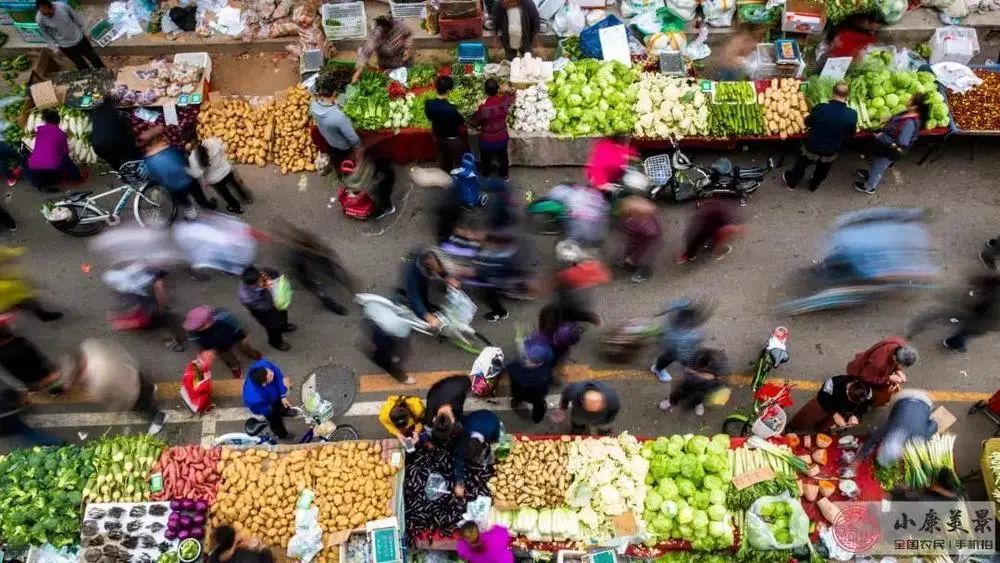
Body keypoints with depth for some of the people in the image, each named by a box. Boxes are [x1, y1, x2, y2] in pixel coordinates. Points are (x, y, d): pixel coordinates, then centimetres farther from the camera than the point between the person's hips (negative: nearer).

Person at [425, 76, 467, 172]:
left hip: (438, 138, 5)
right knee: (458, 164, 20)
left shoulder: (428, 104, -19)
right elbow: (462, 124, -20)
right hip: (453, 140, -5)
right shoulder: (451, 109, -36)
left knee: (443, 164, 28)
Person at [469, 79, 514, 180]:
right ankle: (505, 175, 50)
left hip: (487, 140, -3)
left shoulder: (483, 107, -33)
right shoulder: (504, 101, -22)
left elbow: (474, 122, -17)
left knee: (486, 160, 26)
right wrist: (507, 91, 23)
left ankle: (485, 176, 50)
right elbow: (511, 98, 5)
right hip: (502, 138, 3)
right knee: (502, 158, 29)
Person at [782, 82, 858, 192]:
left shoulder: (820, 108, -26)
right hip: (830, 153, 1)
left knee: (801, 166, 29)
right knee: (821, 172, 32)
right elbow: (850, 134, -3)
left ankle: (791, 182, 52)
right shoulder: (852, 115, -22)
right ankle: (813, 185, 56)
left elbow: (807, 123, -6)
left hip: (811, 149, -1)